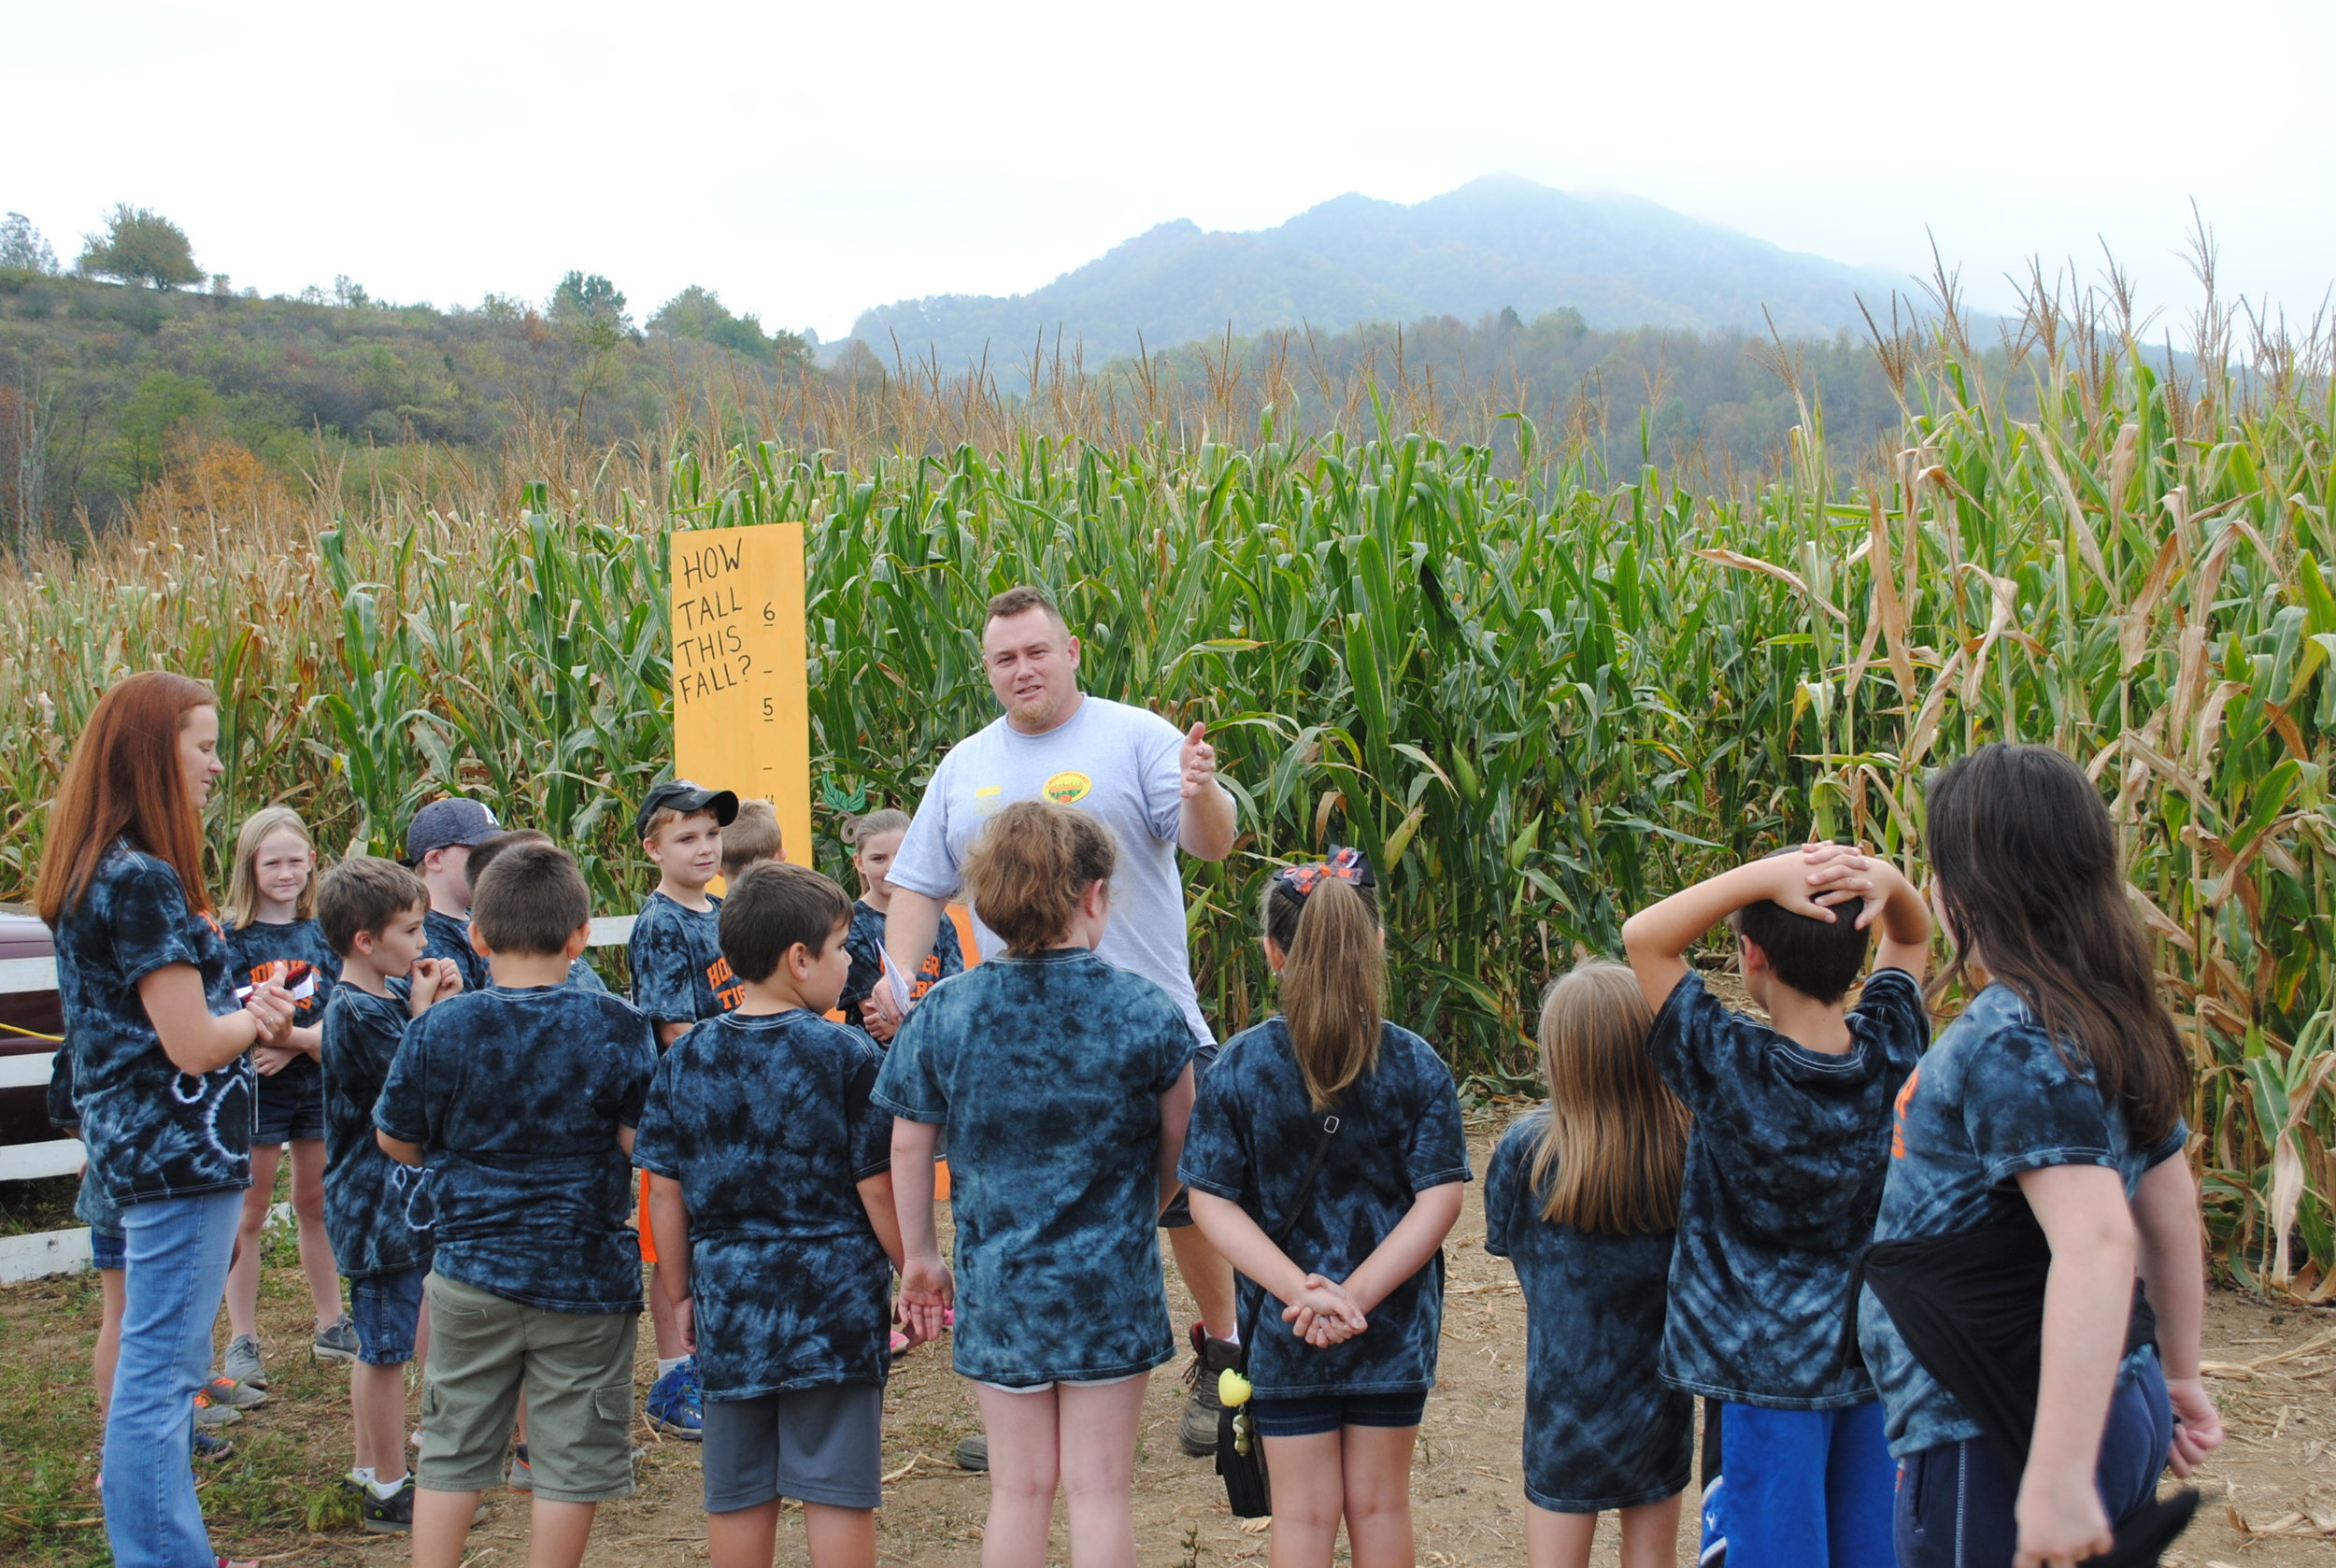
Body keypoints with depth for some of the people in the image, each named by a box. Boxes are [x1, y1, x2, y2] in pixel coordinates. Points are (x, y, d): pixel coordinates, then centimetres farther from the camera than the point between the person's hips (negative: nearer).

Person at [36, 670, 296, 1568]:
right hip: (179, 1154, -11)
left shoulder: (103, 871, 11)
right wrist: (259, 1020, -2)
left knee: (165, 1362, 19)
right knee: (159, 1373, -5)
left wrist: (247, 1012, 3)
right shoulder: (142, 880, -19)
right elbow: (192, 1044, -21)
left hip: (145, 1148, 11)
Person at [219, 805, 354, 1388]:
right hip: (254, 1091, -4)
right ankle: (242, 1341, 10)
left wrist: (292, 1042, -20)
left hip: (316, 1083, 4)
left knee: (316, 1206, 14)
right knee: (249, 1215, 3)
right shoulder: (232, 936, -7)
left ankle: (331, 1327, 25)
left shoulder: (322, 933, 4)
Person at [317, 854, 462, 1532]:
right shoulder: (357, 1013, -20)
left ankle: (369, 1469, 31)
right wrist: (425, 1013, -15)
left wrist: (444, 1002, -1)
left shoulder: (391, 993, 8)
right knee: (386, 1346, 0)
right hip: (377, 1202, -10)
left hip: (398, 1197, 10)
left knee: (380, 1342, 19)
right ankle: (389, 1492, 10)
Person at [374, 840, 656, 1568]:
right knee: (570, 1459, 8)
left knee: (452, 1450, 14)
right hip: (584, 1277, -2)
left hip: (471, 1272, 2)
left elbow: (398, 1142, 4)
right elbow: (646, 1148, -10)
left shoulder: (439, 1029, -7)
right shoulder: (617, 1029, -10)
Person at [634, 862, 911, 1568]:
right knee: (837, 1488, 3)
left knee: (737, 1492, 12)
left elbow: (664, 1192, 4)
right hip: (834, 1299, -3)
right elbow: (878, 1190, -9)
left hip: (729, 1301, 4)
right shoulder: (846, 1055, -10)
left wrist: (681, 1295, 14)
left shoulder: (687, 1056, 2)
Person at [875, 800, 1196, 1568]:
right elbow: (1179, 1148, 2)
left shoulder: (943, 1014, -5)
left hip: (997, 1287, 1)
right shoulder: (1146, 1012, -8)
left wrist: (918, 1256, 15)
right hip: (1111, 1285, -1)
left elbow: (908, 1145, 2)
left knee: (1020, 1489, 12)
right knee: (1098, 1490, 7)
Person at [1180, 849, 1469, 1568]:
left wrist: (1299, 1289, -15)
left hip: (1283, 1332, 0)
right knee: (1380, 1505, 15)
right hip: (1396, 1331, 1)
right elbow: (1438, 1200, -12)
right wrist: (1356, 1297, -14)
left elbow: (1212, 1201, -11)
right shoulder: (1416, 1065, -8)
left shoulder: (1238, 1065, -9)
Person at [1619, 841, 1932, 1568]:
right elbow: (1914, 936, 11)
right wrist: (1886, 881, -12)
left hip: (1773, 1367, -5)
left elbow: (1644, 936, -11)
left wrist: (1766, 875, -22)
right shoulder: (1891, 1049, -8)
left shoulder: (1731, 1064, -20)